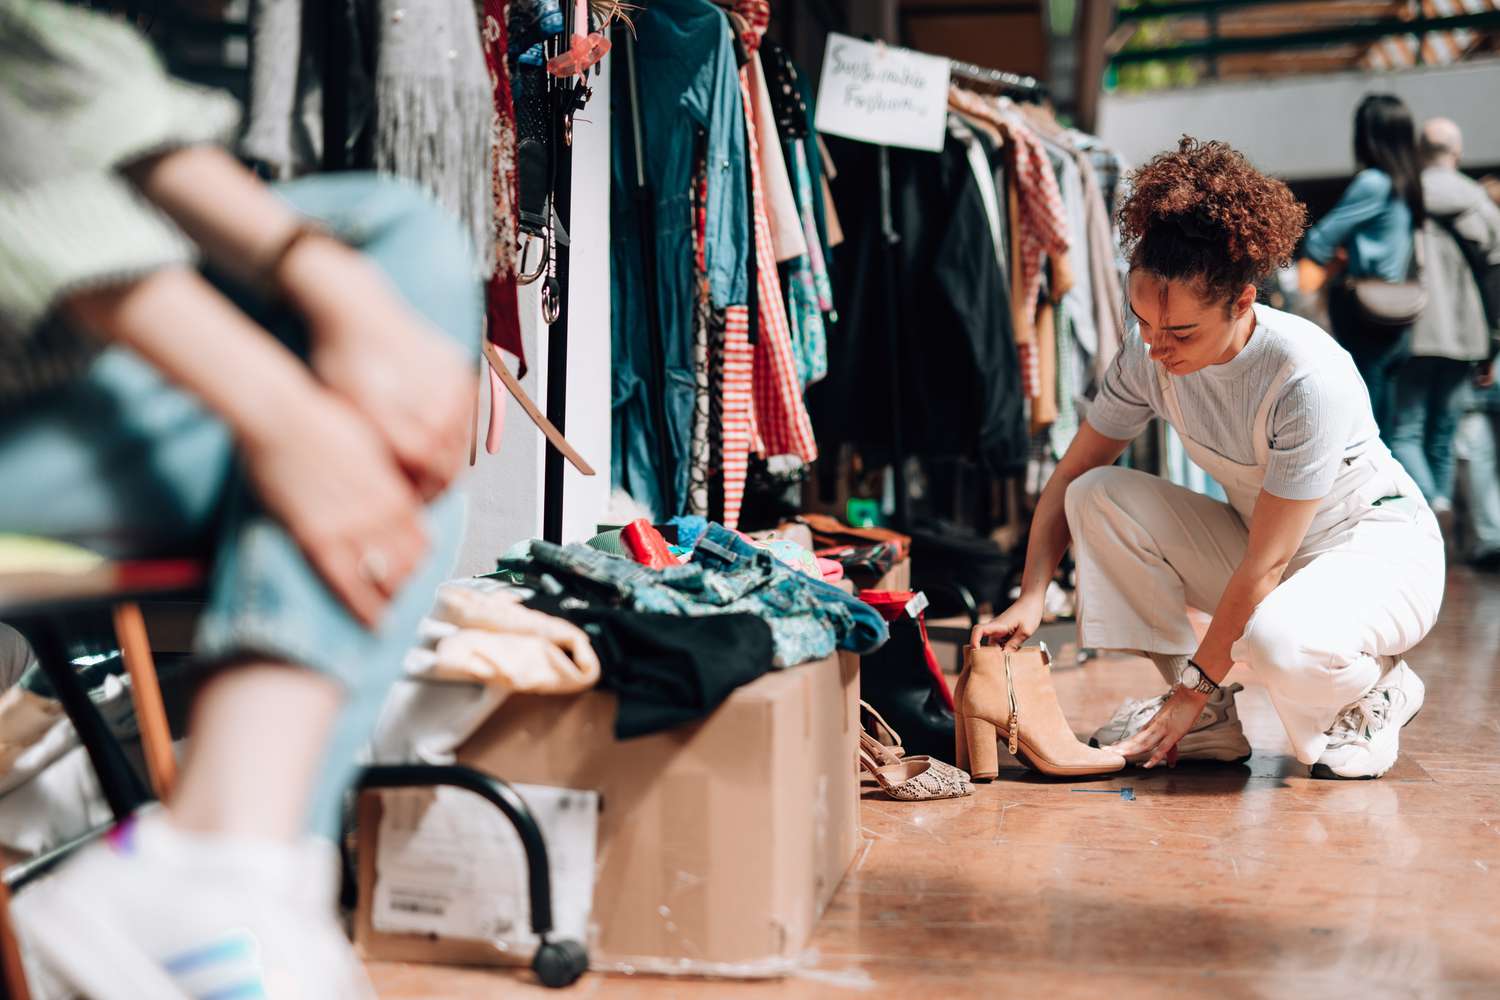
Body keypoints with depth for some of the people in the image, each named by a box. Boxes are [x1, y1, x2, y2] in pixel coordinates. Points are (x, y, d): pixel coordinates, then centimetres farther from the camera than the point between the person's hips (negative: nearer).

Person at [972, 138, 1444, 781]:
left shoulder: (1311, 378, -31)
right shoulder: (1148, 355, -14)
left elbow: (1265, 565, -28)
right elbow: (1070, 476, -4)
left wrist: (1197, 683, -23)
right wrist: (1029, 599, -17)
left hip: (1380, 551, -6)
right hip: (1260, 546, 6)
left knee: (1278, 637, -40)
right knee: (1097, 497, -15)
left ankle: (1378, 691, -1)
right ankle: (1210, 725, -7)